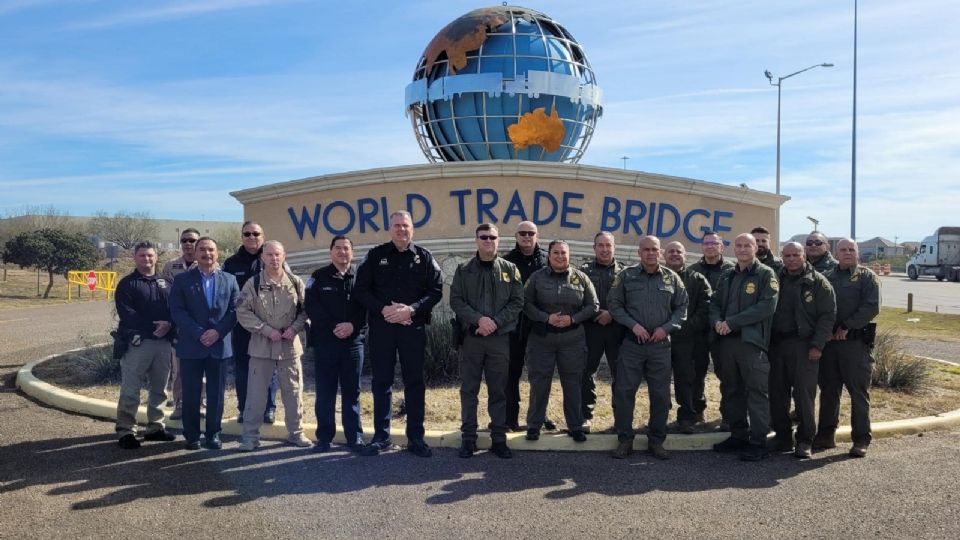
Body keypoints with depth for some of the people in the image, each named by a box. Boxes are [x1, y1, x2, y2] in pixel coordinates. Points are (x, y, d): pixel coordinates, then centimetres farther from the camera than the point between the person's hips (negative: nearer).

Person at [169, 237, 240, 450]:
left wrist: (218, 332, -12)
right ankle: (192, 436, 14)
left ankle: (213, 434, 17)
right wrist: (199, 333, -15)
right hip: (191, 346, -1)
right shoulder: (183, 280, 4)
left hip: (220, 345, 1)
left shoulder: (229, 280, 8)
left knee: (216, 394, 6)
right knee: (191, 394, 3)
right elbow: (177, 311, -5)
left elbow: (235, 311, 3)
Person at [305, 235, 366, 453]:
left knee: (351, 391, 6)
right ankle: (324, 437, 13)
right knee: (325, 391, 5)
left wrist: (352, 325, -16)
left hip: (353, 342, 0)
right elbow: (312, 307, -5)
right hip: (325, 342, 0)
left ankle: (355, 437, 13)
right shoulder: (319, 277, 5)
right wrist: (334, 327, -14)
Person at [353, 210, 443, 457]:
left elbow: (436, 291, -1)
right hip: (381, 327, 0)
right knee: (381, 382, 7)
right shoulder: (376, 256, 5)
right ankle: (381, 436, 17)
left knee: (414, 382, 5)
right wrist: (383, 309, -14)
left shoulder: (424, 257, 4)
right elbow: (361, 289, 1)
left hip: (413, 328, 0)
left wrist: (411, 310, -15)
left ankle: (416, 437, 14)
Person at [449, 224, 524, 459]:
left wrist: (495, 322, -12)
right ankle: (468, 437, 15)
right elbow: (456, 301, -2)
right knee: (468, 390, 5)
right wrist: (479, 319, -16)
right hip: (470, 337, 0)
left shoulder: (510, 269, 5)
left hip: (500, 338, 0)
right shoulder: (464, 270, 5)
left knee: (499, 391, 6)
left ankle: (499, 439, 14)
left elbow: (517, 302, 1)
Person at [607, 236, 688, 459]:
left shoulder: (671, 278, 5)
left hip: (660, 344, 1)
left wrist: (666, 327, -6)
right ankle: (624, 439, 13)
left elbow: (682, 307, 9)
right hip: (631, 343, -1)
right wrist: (633, 325, -11)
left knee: (661, 394, 7)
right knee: (624, 391, 1)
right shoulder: (627, 276, 1)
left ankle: (656, 440, 20)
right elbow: (615, 304, 1)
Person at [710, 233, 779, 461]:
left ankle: (758, 443, 1)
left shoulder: (766, 275, -2)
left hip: (752, 341, -7)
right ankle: (738, 435, 25)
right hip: (726, 340, 7)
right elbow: (715, 303, 19)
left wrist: (731, 322, -16)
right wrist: (717, 321, -5)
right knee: (731, 391, 13)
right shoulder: (727, 277, 18)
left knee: (757, 392, -5)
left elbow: (767, 306, -14)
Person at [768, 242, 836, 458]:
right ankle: (782, 438, 19)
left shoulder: (818, 282, 0)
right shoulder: (776, 280, 12)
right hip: (777, 344, 4)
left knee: (804, 394, -2)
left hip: (803, 346, -4)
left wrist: (817, 345, -11)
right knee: (777, 394, 7)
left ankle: (804, 442, 8)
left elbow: (828, 315, -4)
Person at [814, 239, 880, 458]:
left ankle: (861, 440, 8)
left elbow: (872, 307, -9)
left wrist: (847, 326, -14)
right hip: (829, 340, 4)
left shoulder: (867, 276, 2)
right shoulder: (827, 277, 14)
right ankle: (826, 435, 18)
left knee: (859, 392, 0)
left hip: (855, 342, -4)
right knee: (828, 390, 9)